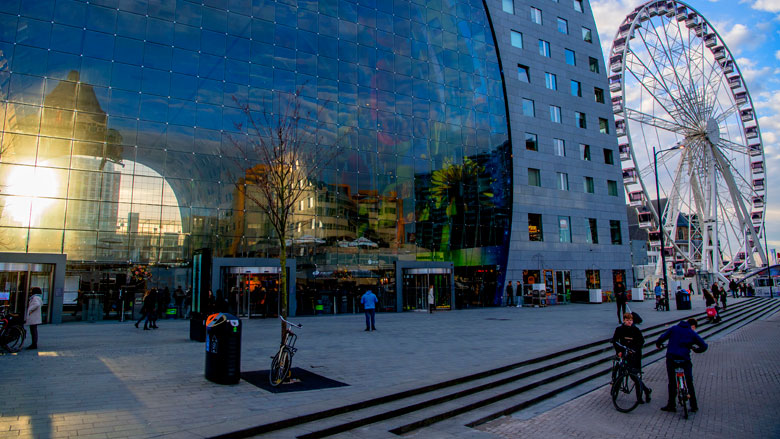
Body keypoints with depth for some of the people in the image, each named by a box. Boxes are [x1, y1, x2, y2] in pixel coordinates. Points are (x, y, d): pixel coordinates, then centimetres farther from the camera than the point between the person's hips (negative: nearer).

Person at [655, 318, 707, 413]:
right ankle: (694, 406, 18)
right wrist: (696, 350, 22)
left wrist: (658, 344, 21)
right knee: (689, 383, 15)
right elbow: (704, 345, 3)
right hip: (685, 359, 0)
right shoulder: (692, 333, 6)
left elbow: (662, 337, 2)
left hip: (671, 358, 0)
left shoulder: (674, 328, 8)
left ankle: (671, 405, 11)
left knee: (672, 382, 8)